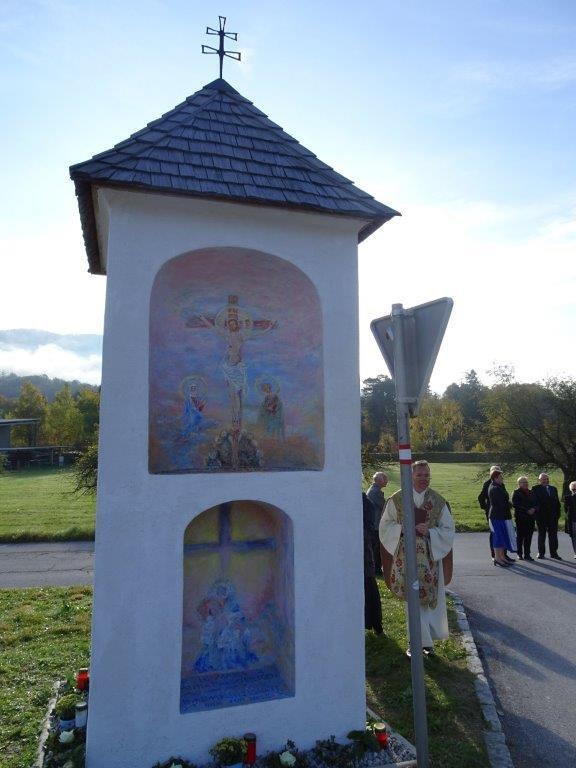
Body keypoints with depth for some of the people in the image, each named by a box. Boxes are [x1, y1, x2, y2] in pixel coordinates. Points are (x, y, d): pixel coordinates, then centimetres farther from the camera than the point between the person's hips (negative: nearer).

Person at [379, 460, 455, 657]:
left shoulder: (439, 502, 1)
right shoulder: (396, 499, -2)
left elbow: (448, 529, 2)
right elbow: (385, 525, 0)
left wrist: (429, 532, -15)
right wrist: (405, 528, -17)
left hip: (430, 557, 1)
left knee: (431, 598, 9)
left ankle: (423, 640, 30)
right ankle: (425, 641, 17)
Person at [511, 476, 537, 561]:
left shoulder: (531, 493, 16)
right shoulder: (516, 493, -2)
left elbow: (536, 503, 14)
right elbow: (515, 504, -12)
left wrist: (533, 509, -7)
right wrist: (527, 510, -16)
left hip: (531, 518, 5)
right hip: (520, 518, -5)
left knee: (529, 537, 5)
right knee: (520, 536, 0)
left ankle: (527, 554, 11)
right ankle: (520, 554, 7)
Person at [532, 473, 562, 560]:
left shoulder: (553, 489, 13)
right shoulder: (536, 489, -3)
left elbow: (557, 502, 12)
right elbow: (535, 501, -11)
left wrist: (558, 513, 4)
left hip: (553, 516, 4)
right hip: (541, 516, -4)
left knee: (553, 535, 7)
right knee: (541, 534, 6)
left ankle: (554, 553, 15)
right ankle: (541, 553, 13)